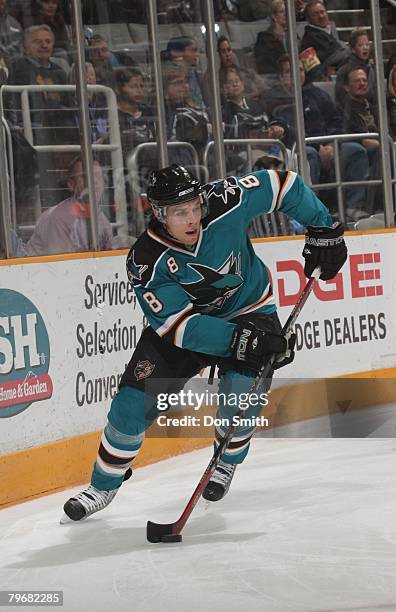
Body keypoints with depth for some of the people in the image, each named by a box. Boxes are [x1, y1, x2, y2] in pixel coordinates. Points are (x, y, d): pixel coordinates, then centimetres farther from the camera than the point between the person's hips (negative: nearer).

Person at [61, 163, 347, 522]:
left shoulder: (224, 203, -27)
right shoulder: (147, 263, -29)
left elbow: (282, 184, -13)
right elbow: (181, 325, -32)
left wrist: (323, 230, -11)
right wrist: (239, 341, -43)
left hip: (248, 311, 0)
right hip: (181, 321, 0)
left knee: (242, 388, -22)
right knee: (135, 399, -10)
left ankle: (226, 464, 8)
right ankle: (104, 487, 10)